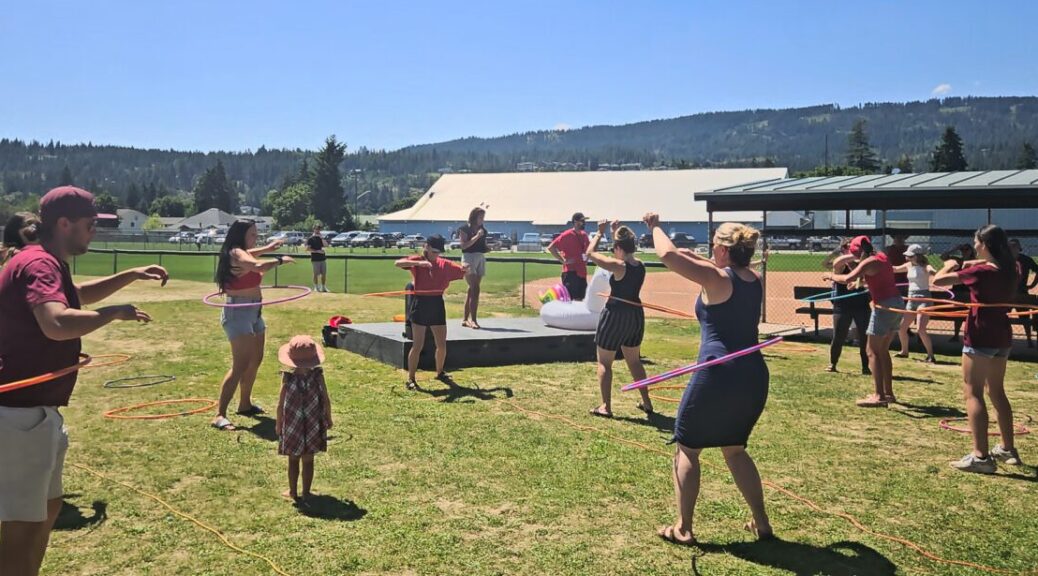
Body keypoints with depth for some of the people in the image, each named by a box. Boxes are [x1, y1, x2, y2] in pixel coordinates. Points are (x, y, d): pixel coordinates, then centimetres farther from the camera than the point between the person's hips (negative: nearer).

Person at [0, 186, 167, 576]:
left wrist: (133, 276, 23)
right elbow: (57, 324, -39)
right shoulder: (39, 264, -19)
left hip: (34, 410, 11)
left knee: (47, 508, 23)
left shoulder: (47, 263, 14)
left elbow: (78, 294, 35)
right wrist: (116, 312, -22)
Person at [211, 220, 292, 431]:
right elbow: (258, 266, -34)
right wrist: (280, 260, -19)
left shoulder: (242, 253, 13)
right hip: (238, 312, -11)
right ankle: (220, 415, -16)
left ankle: (245, 404, 34)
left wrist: (267, 248, 46)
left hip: (254, 311, 11)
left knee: (255, 361, 18)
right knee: (241, 365, -16)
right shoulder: (235, 253, -17)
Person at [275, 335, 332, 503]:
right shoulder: (318, 376, -14)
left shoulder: (287, 377, -16)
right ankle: (305, 493, 18)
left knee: (293, 460, 15)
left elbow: (281, 404, -10)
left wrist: (278, 423, 6)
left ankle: (293, 492, 25)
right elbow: (326, 401, -7)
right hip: (312, 425, 1)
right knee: (308, 460, 11)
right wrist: (328, 419, 9)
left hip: (292, 425, 0)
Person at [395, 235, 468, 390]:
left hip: (437, 303, 5)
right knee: (418, 345, -4)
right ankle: (411, 379, 8)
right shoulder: (417, 260, -5)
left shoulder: (444, 264, 9)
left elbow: (464, 272, 15)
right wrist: (419, 263, -34)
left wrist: (465, 268, -9)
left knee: (442, 345, 11)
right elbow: (398, 263, -23)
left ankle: (440, 373, 33)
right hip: (420, 303, -5)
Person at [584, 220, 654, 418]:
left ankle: (605, 407, 7)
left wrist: (600, 233, -2)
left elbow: (590, 254, -11)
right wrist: (617, 233, 21)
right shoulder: (640, 266, 0)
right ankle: (646, 403, 25)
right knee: (634, 361, 21)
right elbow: (627, 252, 22)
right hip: (636, 315, 7)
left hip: (615, 315, -7)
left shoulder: (618, 266, -18)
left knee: (604, 362, 7)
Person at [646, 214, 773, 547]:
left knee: (686, 448, 10)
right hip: (753, 378, 7)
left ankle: (683, 529, 12)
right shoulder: (755, 281, 9)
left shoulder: (718, 279, -11)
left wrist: (654, 226, 3)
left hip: (718, 376, -7)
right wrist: (696, 258, 28)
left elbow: (667, 254, -15)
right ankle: (761, 523, 25)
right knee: (734, 449, 24)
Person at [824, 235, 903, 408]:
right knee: (883, 350, 17)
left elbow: (847, 279, -22)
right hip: (897, 303, 9)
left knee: (873, 352, -4)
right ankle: (888, 393, 21)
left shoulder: (869, 262, -13)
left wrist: (831, 276, -6)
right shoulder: (881, 257, 13)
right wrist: (860, 280, 28)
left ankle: (879, 396, -7)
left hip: (885, 306, -9)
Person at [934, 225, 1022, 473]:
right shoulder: (1008, 270, 6)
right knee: (997, 392, 19)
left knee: (973, 393, -5)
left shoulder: (980, 271, -17)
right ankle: (1008, 449, 28)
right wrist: (972, 264, 18)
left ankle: (980, 456, -10)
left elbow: (937, 280, -18)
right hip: (1002, 336, 8)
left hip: (980, 336, -8)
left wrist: (950, 266, 1)